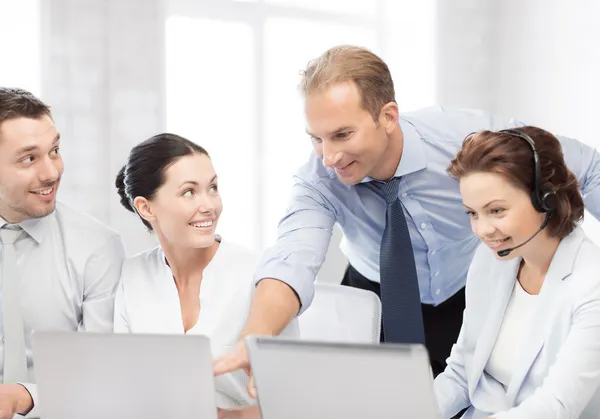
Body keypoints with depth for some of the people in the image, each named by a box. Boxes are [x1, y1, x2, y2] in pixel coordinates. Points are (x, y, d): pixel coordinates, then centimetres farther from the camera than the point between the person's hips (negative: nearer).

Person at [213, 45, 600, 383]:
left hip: (476, 305, 0)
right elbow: (293, 258, -40)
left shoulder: (466, 135, -28)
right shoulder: (320, 180, -24)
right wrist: (255, 340, -60)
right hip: (376, 304, 1)